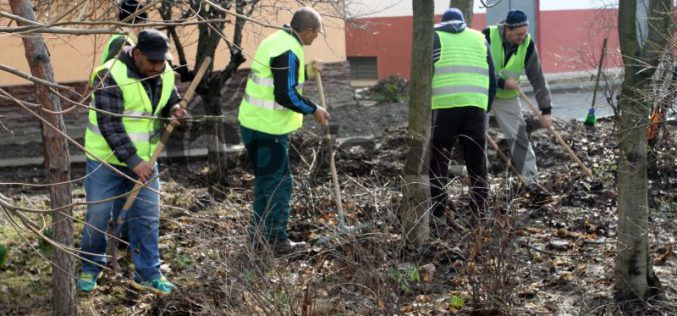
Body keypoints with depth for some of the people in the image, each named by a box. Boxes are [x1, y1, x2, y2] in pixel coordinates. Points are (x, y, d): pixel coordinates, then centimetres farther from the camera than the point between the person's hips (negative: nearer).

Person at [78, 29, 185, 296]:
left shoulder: (165, 74, -4)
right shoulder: (110, 76, -24)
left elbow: (171, 101, 15)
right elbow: (109, 124, -27)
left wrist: (175, 110, -11)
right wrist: (132, 161, -31)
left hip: (145, 160, 5)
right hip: (106, 160, -5)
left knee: (147, 218, 5)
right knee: (97, 217, 6)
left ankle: (148, 274, 16)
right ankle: (90, 268, 27)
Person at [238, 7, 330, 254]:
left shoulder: (277, 40, 11)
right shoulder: (288, 51, -21)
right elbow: (285, 95, -24)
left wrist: (304, 71, 25)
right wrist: (313, 110, -13)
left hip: (255, 124, 10)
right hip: (268, 129, -10)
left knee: (265, 180, 19)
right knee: (279, 182, 0)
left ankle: (259, 234, 27)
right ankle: (277, 239, 7)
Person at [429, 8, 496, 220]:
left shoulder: (434, 37, 12)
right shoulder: (479, 38, 21)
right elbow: (492, 78, 18)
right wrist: (486, 106, 25)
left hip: (444, 106, -2)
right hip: (475, 105, 3)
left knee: (438, 159, 7)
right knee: (476, 159, 12)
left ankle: (437, 209, 4)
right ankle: (481, 208, 13)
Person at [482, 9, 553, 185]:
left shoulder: (527, 45, -16)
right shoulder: (487, 36, -25)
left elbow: (537, 78, -11)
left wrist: (546, 110, -13)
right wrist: (502, 82, -28)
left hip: (507, 97, 2)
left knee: (519, 137, -3)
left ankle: (531, 180, 4)